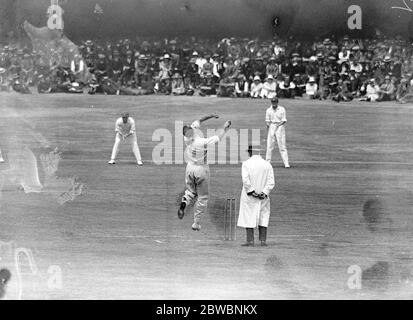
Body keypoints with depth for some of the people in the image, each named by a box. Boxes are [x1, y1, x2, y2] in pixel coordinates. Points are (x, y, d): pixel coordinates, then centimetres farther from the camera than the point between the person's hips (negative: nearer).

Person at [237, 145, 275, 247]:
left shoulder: (246, 164, -7)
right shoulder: (267, 164, 4)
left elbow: (245, 180, -17)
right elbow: (271, 182, -4)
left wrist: (252, 191, -11)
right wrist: (264, 193, -8)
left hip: (249, 196, -3)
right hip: (263, 197, 3)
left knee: (249, 218, 1)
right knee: (263, 217, 9)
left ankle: (250, 241, -2)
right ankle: (263, 240, 5)